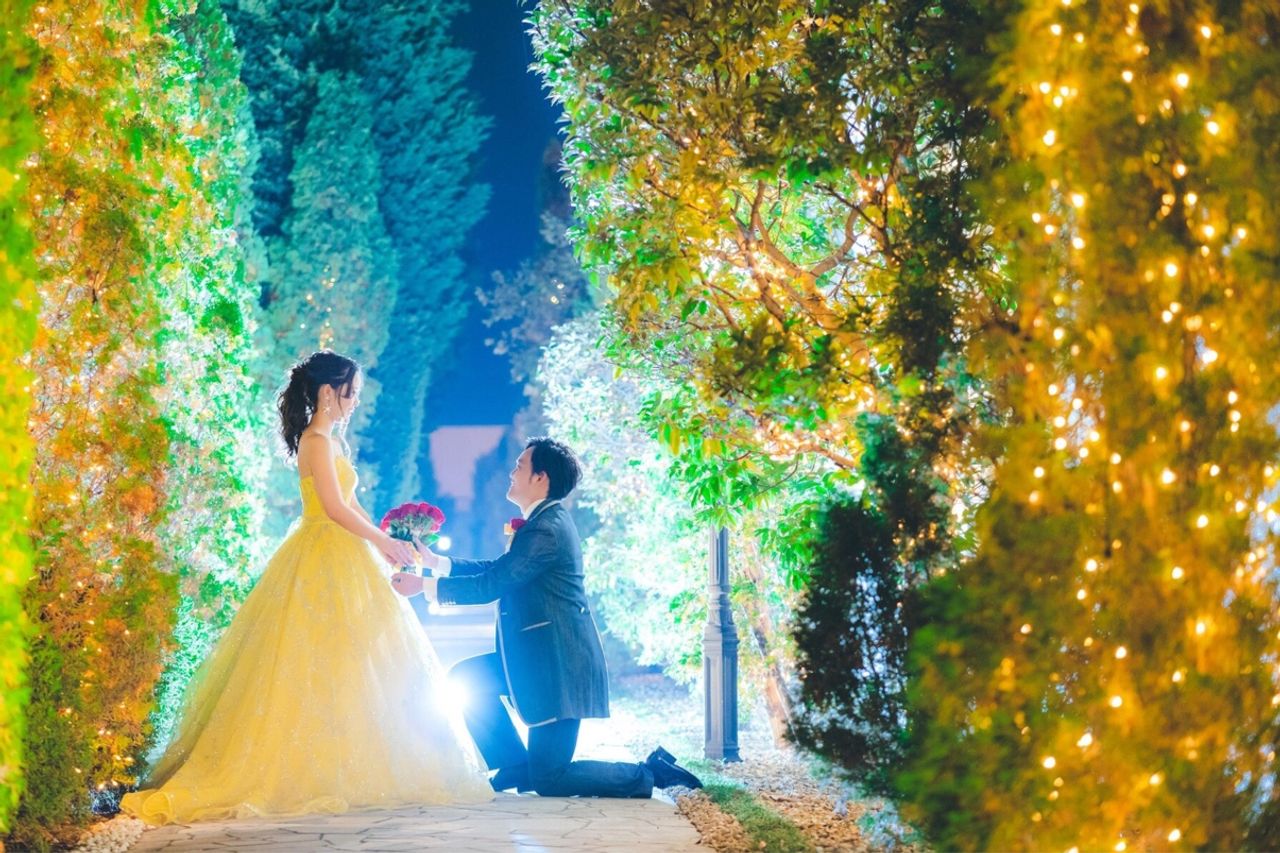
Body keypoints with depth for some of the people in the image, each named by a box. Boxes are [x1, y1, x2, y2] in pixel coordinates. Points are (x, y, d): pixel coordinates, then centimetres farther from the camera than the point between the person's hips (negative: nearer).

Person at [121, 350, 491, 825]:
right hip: (323, 563, -10)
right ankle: (320, 773, -2)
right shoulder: (317, 441, -13)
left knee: (349, 663, 8)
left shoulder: (332, 440, 16)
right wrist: (383, 542, -10)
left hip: (342, 561, 10)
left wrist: (387, 543, 11)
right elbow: (335, 508, -19)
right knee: (322, 664, -6)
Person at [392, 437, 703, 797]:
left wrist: (424, 585, -13)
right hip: (542, 656, 10)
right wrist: (438, 562, 14)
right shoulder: (548, 520, 12)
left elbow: (491, 585, -20)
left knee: (549, 779, -5)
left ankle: (650, 773, 2)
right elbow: (498, 569, 18)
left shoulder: (546, 529, -20)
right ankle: (517, 766, 13)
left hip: (558, 663, -10)